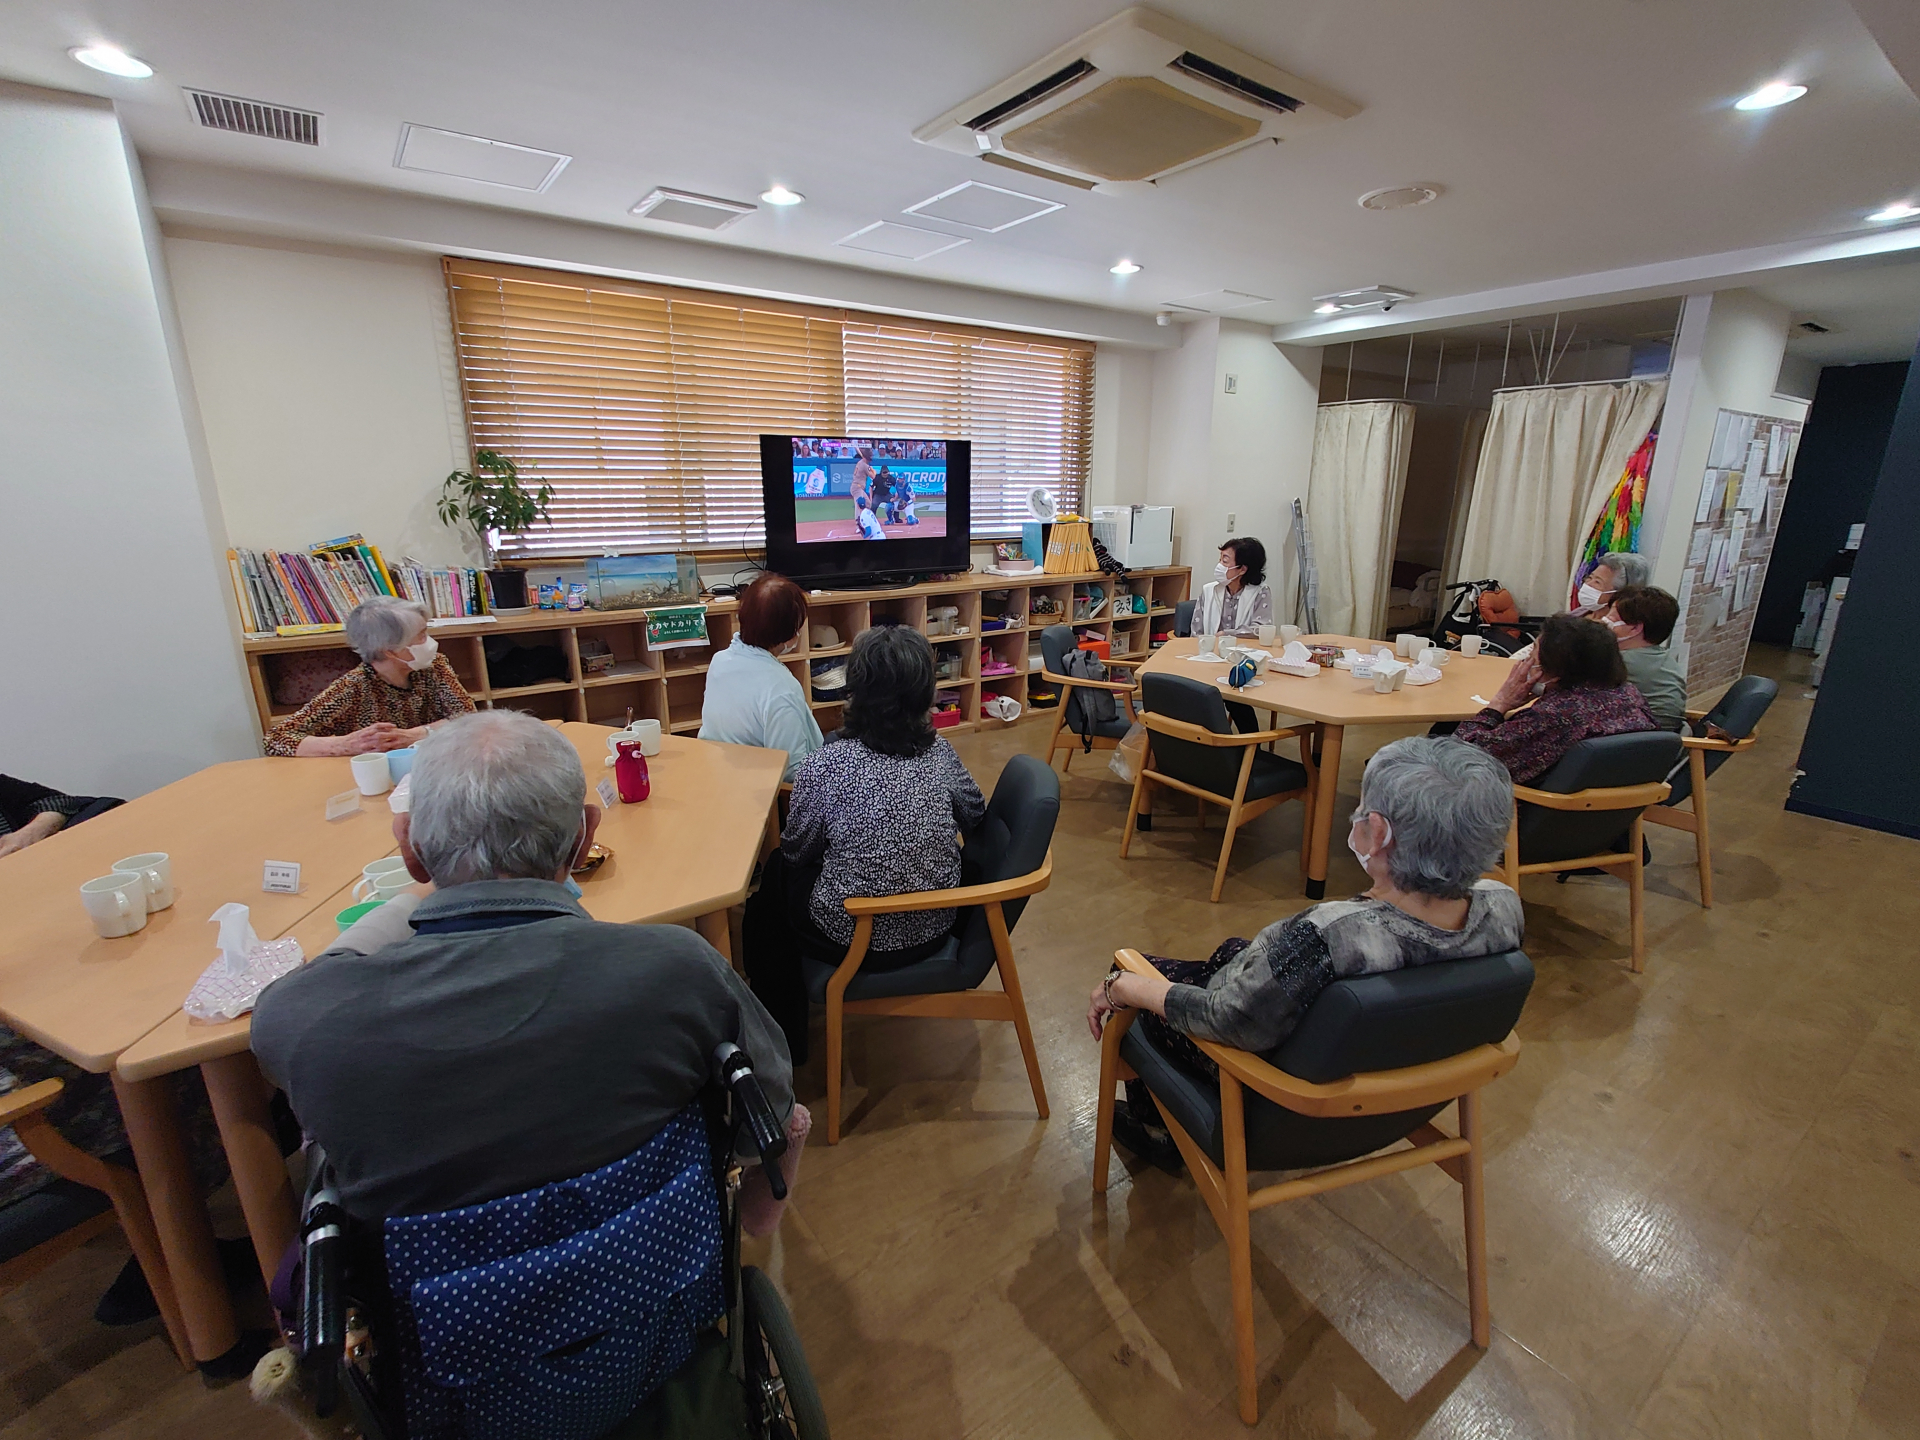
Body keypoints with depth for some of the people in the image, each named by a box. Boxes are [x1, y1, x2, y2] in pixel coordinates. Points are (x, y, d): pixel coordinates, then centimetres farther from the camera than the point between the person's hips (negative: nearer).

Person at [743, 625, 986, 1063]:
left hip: (857, 940, -5)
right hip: (934, 929, 5)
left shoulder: (825, 765, -22)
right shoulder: (940, 752, -11)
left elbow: (798, 851, -7)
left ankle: (785, 1040, 38)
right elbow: (974, 815, 5)